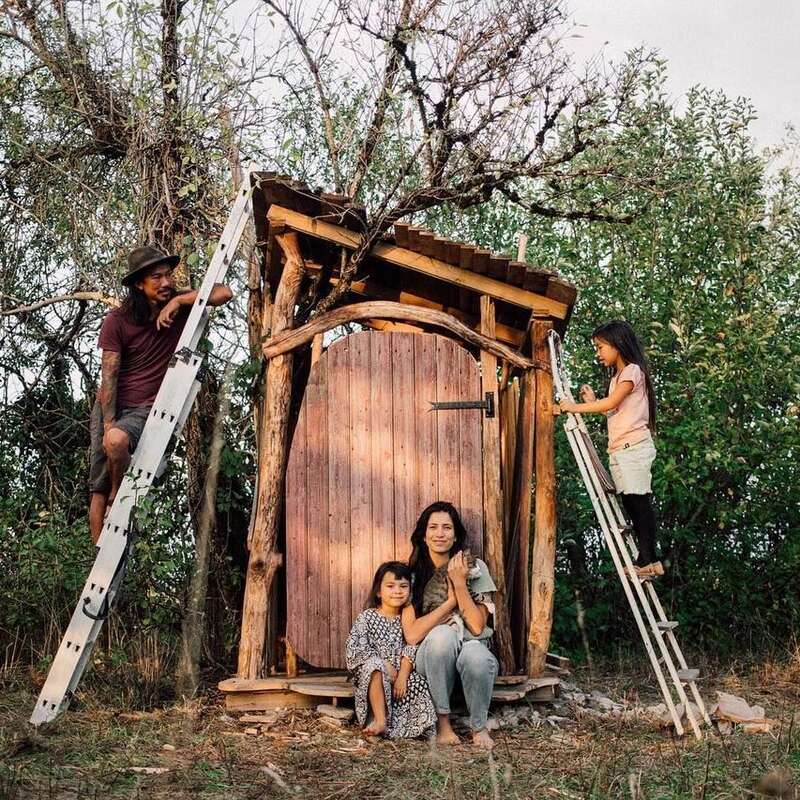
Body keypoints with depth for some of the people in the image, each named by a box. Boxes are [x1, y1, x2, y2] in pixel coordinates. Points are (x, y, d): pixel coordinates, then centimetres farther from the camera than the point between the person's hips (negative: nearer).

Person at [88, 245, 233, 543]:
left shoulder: (179, 306, -2)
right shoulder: (117, 321, -7)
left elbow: (224, 293, -15)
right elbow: (108, 376, -8)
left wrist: (178, 301, -20)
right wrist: (108, 424, -15)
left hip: (148, 410, -1)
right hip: (110, 406, 1)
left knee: (117, 440, -34)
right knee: (98, 489, -2)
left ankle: (120, 496, -8)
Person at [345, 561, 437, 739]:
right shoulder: (367, 617, -1)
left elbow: (410, 650, -4)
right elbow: (355, 648, -9)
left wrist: (402, 676, -18)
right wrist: (385, 665, -16)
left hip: (400, 672, 2)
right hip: (371, 674, -2)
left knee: (419, 683, -23)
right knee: (375, 666, -33)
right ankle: (380, 720, -33)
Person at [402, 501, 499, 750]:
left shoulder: (475, 568, -1)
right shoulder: (413, 574, -1)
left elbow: (477, 626, -10)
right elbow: (412, 634, -11)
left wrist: (460, 584, -15)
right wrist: (450, 602, -13)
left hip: (469, 646, 0)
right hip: (430, 655, 0)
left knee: (478, 657, -37)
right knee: (442, 634, -35)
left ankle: (479, 727, -8)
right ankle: (443, 722, -21)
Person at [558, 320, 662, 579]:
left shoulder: (632, 370, -3)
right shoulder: (617, 376, 24)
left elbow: (612, 403, -15)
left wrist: (577, 407, -11)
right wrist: (592, 402, 11)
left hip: (634, 447, -9)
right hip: (618, 450, 9)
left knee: (639, 501, -12)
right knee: (630, 504, 3)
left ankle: (649, 559, -14)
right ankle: (645, 560, 1)